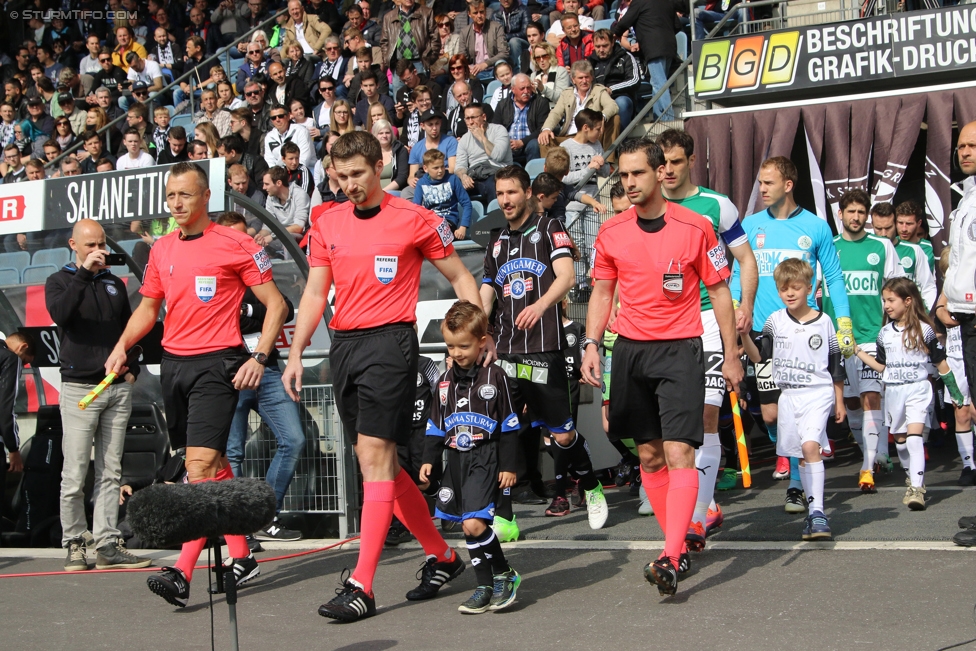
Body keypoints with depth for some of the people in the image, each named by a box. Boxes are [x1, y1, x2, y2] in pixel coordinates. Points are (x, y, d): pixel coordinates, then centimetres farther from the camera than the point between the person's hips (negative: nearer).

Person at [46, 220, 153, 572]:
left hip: (118, 389, 4)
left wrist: (133, 368, 8)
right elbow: (59, 313, -18)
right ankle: (74, 544, 5)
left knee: (110, 473, 3)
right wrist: (83, 274, -22)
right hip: (78, 388, -4)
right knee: (75, 475, -5)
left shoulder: (115, 284, 17)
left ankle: (108, 544, 4)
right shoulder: (59, 281, 4)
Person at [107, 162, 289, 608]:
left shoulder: (235, 244, -5)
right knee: (214, 463, 11)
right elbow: (148, 306, 24)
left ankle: (183, 573, -22)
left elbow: (276, 304, -3)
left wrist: (258, 358, -13)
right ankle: (242, 559, 20)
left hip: (217, 362, -7)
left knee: (201, 464, -16)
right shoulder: (161, 249, 13)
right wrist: (122, 346, 8)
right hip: (173, 363, 7)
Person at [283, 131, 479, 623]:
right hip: (343, 344, 6)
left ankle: (362, 586, -13)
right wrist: (296, 352, 4)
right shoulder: (326, 224, 12)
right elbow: (314, 293, 13)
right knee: (379, 462, 10)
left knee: (374, 458, -13)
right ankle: (441, 556, 26)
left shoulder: (414, 220, -2)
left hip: (390, 341, -6)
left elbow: (460, 278, 5)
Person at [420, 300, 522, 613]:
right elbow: (436, 425, 18)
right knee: (469, 528, 7)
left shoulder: (494, 377, -4)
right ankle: (486, 587, 14)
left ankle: (504, 575, 0)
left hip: (485, 460, -6)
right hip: (456, 461, 6)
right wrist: (429, 459, 11)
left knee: (474, 524, -18)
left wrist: (508, 466, -5)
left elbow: (509, 426, -3)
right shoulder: (446, 380, 11)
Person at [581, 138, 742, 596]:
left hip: (680, 350, -4)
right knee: (649, 455, 8)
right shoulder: (611, 232, 5)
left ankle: (669, 560, -19)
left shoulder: (695, 227, -4)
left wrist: (731, 355, 3)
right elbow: (601, 293, 13)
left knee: (679, 452, -14)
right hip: (630, 349, 4)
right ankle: (679, 548, 21)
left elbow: (718, 290, 3)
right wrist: (592, 343, -1)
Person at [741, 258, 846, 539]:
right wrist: (745, 335, -17)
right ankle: (814, 513, 17)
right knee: (800, 454, 8)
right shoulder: (775, 321, 4)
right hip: (788, 395, 4)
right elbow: (758, 356, 0)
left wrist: (839, 401, 9)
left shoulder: (823, 323, 0)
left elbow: (836, 366, 6)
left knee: (810, 446, -21)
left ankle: (817, 512, -21)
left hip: (818, 393, -3)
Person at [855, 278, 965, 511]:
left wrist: (955, 393, 6)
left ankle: (917, 488, -22)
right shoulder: (885, 333, 8)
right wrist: (857, 351, 8)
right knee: (899, 439, 11)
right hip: (893, 392, 5)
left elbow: (940, 363, 2)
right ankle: (912, 477, 30)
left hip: (917, 389, -5)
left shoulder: (924, 330, -5)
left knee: (914, 437, -18)